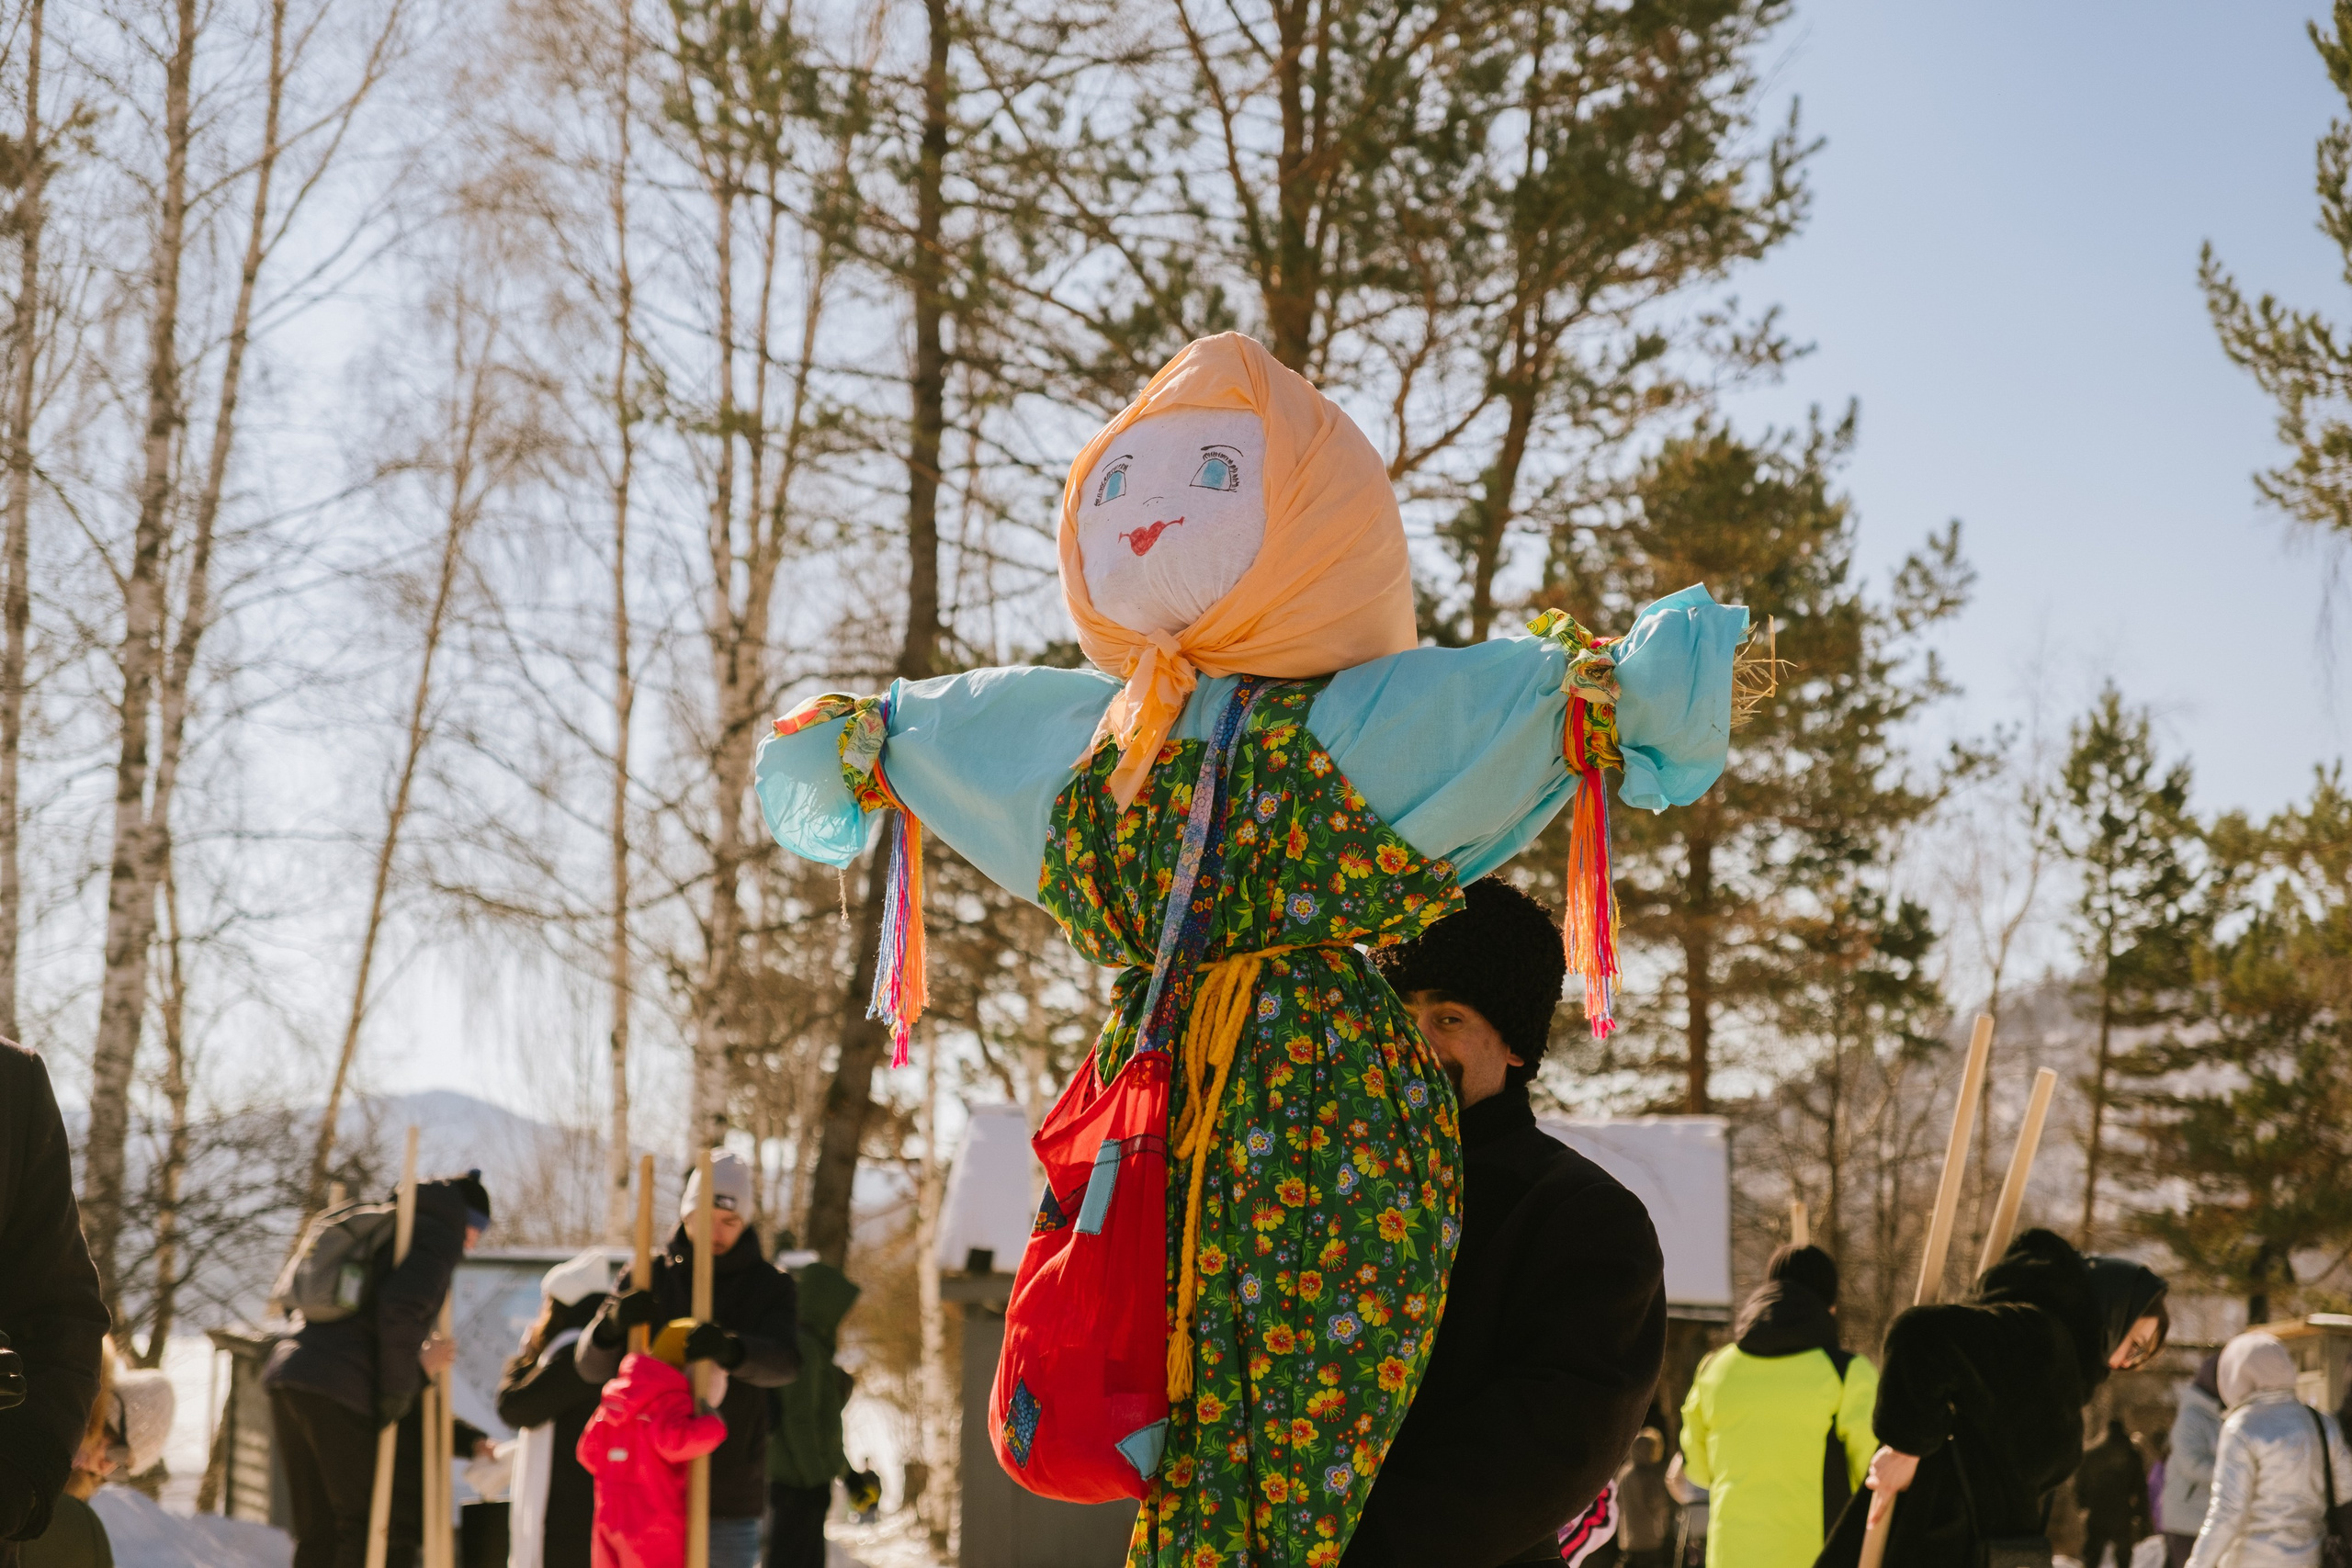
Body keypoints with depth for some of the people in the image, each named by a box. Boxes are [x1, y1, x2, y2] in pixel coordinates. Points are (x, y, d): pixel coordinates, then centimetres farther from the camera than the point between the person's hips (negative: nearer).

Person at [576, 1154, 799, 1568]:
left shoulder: (768, 1285, 3)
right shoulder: (651, 1277, 7)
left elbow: (783, 1362, -16)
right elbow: (591, 1366, 1)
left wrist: (729, 1349, -38)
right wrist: (613, 1322, -22)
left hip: (731, 1491, -1)